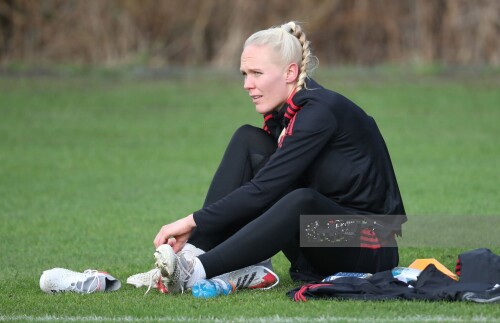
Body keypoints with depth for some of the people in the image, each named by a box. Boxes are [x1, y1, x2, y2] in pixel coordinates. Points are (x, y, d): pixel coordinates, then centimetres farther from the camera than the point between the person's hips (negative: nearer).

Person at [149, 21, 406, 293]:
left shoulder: (320, 112, -20)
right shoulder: (281, 113, 5)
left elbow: (263, 190, -25)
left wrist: (193, 221, -23)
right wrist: (194, 229, -4)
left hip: (370, 249, -8)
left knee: (301, 201, -40)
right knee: (247, 141, -4)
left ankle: (194, 271, -39)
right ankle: (196, 252, -16)